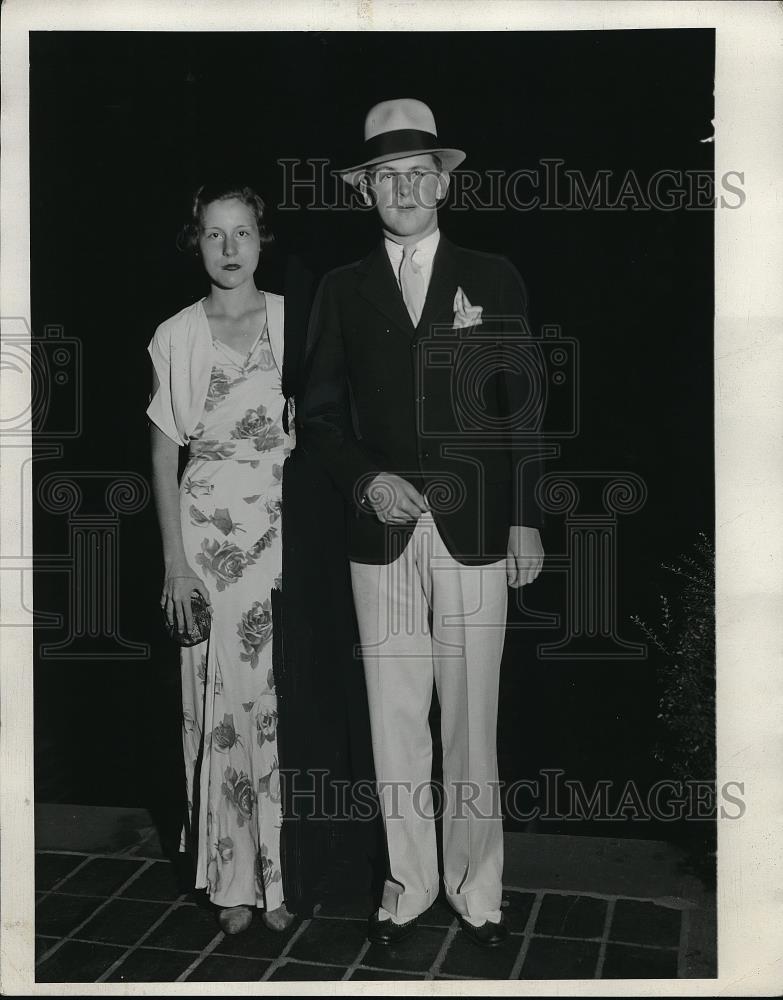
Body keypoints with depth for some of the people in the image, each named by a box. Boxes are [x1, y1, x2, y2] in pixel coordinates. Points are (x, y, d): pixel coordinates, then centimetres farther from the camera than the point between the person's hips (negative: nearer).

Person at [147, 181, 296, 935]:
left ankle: (282, 874, 14)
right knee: (217, 702, 1)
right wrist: (174, 560, -2)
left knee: (281, 698, -2)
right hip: (206, 529, 0)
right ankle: (232, 879, 15)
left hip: (283, 528, 0)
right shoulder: (175, 337, 4)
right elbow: (164, 455, 5)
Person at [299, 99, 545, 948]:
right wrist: (365, 480, -9)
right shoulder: (342, 290, 10)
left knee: (471, 720, 4)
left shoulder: (493, 279, 7)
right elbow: (317, 414, 8)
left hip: (474, 532, -1)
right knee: (395, 720, 8)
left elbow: (522, 408, 5)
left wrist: (527, 522, 0)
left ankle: (475, 888, 22)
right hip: (382, 532, 1)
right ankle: (409, 883, 24)